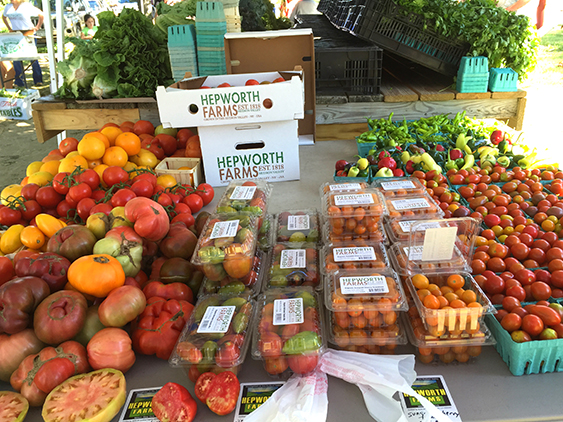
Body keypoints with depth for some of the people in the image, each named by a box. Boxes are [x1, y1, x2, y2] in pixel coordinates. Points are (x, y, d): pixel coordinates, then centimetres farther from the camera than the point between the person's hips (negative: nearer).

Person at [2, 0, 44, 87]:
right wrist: (10, 28, 18)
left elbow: (41, 14, 0)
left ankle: (38, 80, 10)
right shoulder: (8, 7, 11)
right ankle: (19, 81, 5)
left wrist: (37, 27, -2)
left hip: (28, 34, -4)